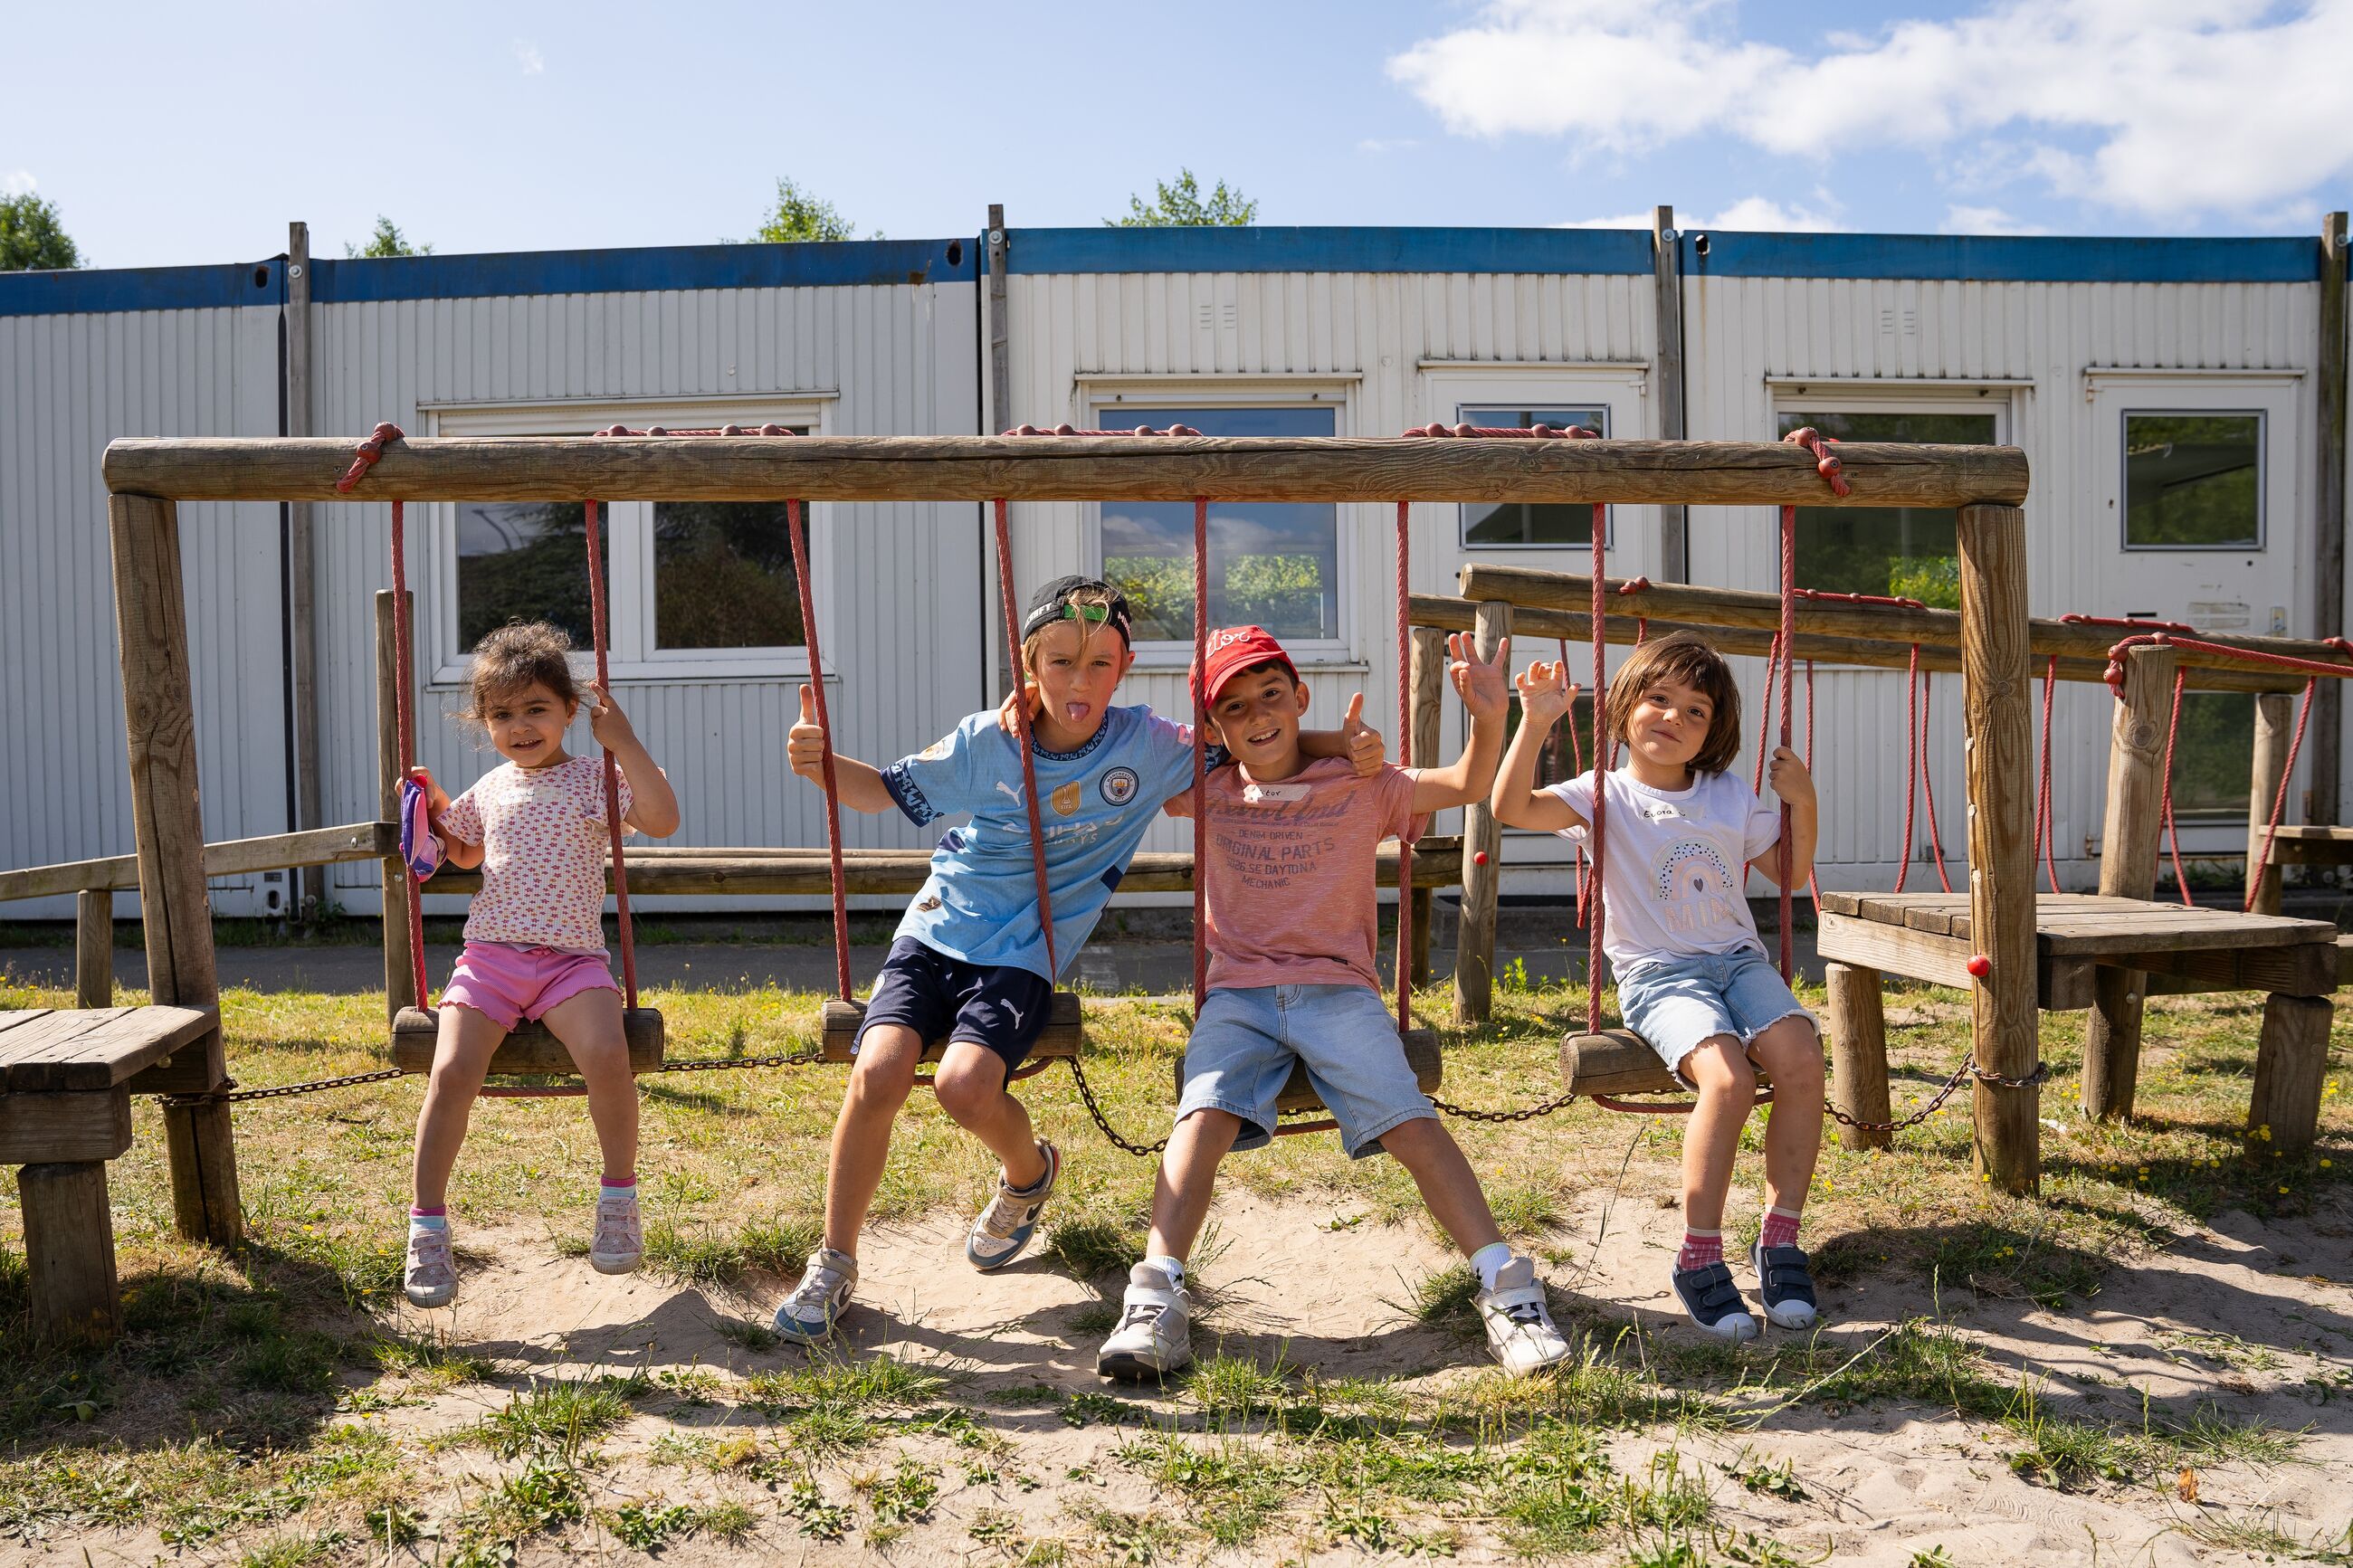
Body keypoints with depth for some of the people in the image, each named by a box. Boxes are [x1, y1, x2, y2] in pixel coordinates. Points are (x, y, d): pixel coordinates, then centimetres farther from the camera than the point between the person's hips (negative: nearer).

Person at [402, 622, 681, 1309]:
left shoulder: (594, 778, 3)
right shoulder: (488, 789, 17)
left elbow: (663, 821, -15)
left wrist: (625, 743, -16)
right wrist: (437, 814, 19)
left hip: (571, 957, -3)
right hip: (491, 952, 3)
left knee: (606, 1056, -30)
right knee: (452, 1072, -20)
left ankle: (619, 1198, -9)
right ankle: (427, 1226, -5)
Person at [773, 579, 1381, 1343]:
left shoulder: (1146, 746, -4)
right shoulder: (985, 743, -4)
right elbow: (888, 790, 7)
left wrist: (1344, 743, -10)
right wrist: (821, 763, -12)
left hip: (1023, 958, -1)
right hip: (934, 932, 2)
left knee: (966, 1084, -27)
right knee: (877, 1074, -21)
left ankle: (1029, 1172, 12)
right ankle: (834, 1263, 1)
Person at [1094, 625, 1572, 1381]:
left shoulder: (1361, 787, 8)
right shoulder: (1210, 795, 12)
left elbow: (1466, 786, 2)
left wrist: (1488, 718, -17)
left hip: (1338, 990, -1)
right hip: (1239, 993, 1)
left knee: (1409, 1120, -22)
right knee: (1204, 1114, -26)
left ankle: (1505, 1285, -18)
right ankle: (1157, 1299, -30)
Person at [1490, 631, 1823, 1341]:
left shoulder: (1733, 797, 15)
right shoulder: (1605, 796, 2)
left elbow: (1790, 875, 23)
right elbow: (1512, 807, -15)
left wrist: (1802, 804, 8)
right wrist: (1535, 723, -23)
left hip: (1738, 959, 4)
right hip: (1658, 973, -4)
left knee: (1801, 1060, -25)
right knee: (1728, 1076, -32)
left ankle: (1780, 1237, -10)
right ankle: (1700, 1256, -17)